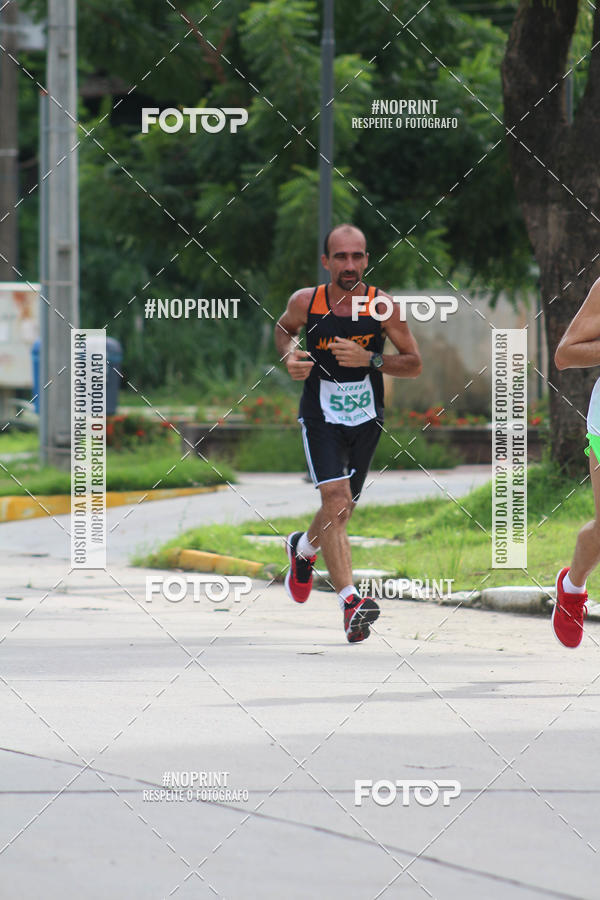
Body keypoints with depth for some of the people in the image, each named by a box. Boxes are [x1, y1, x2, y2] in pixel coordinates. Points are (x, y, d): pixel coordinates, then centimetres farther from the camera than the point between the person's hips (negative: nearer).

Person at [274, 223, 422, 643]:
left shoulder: (382, 306, -11)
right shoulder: (305, 302, -9)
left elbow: (414, 364, -6)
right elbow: (284, 329, 15)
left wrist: (368, 359, -22)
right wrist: (290, 356, -7)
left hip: (366, 419, 2)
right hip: (320, 417, -2)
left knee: (342, 509, 16)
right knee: (335, 499, -21)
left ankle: (303, 548, 50)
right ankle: (350, 600, -27)